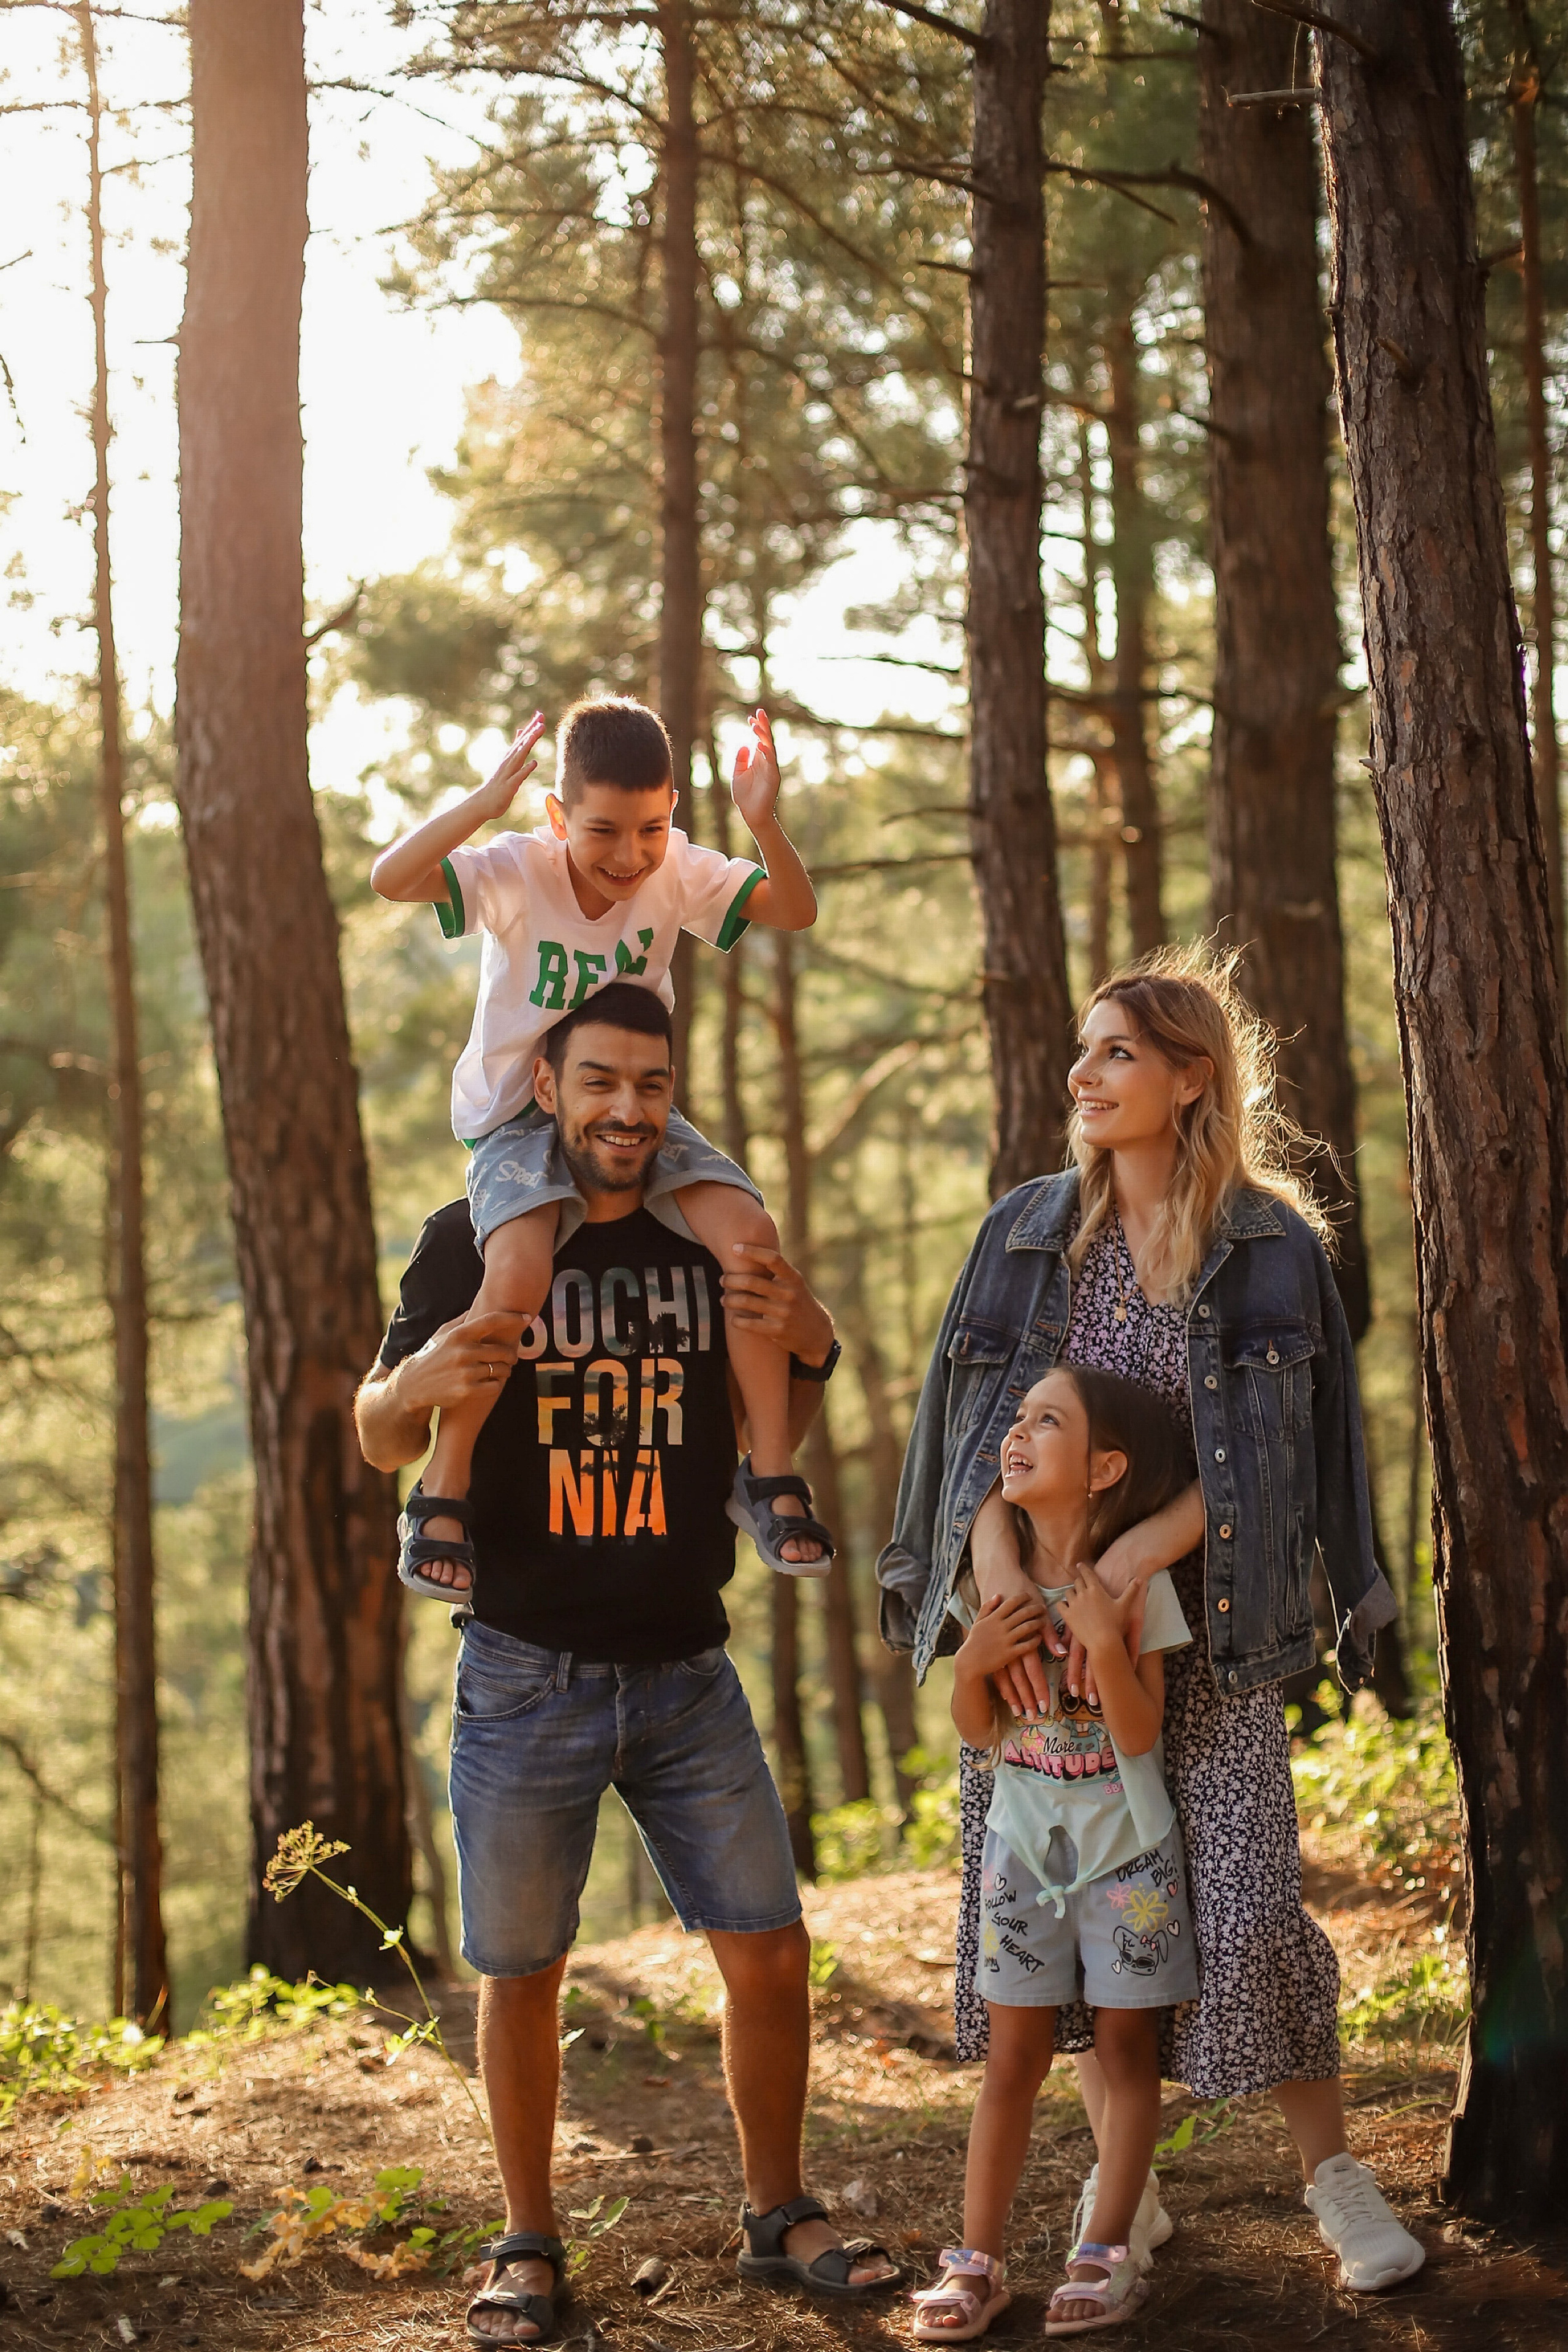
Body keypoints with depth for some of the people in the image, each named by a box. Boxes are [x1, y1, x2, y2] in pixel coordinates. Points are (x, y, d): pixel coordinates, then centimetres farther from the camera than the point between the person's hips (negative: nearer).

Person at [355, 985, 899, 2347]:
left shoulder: (711, 1245, 4)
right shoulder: (474, 1241, -2)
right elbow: (379, 1443, 1)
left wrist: (809, 1350, -7)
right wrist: (420, 1382, -22)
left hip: (686, 1671, 2)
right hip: (526, 1676, -2)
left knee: (771, 1953, 2)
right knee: (521, 1974, 6)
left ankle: (779, 2219, 21)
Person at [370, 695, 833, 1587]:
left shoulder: (680, 872, -7)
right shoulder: (517, 873, -18)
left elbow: (797, 911, -10)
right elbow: (392, 878, -33)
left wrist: (765, 821, -28)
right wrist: (485, 803, -44)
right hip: (520, 1114, -4)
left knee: (751, 1235, -21)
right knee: (519, 1271, -32)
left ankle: (771, 1475, -7)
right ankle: (444, 1496, -13)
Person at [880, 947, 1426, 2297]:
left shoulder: (1272, 1246, -1)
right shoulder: (1028, 1233, 6)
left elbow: (1264, 1453, -9)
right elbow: (979, 1422, 1)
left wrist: (1141, 1554, -22)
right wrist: (998, 1569, -15)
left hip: (1205, 1627, -3)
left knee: (1244, 1903, -9)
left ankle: (1335, 2175, 8)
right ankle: (1124, 2187, 20)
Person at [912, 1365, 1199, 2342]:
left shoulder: (1136, 1577, -13)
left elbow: (1139, 1733, -17)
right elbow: (978, 1729, 0)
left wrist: (1106, 1644, -30)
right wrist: (975, 1660, -18)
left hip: (1126, 1847, -3)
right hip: (1024, 1844, 3)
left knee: (1128, 2044, 4)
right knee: (1014, 2054, 6)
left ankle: (1106, 2253, 12)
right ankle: (979, 2260, 9)